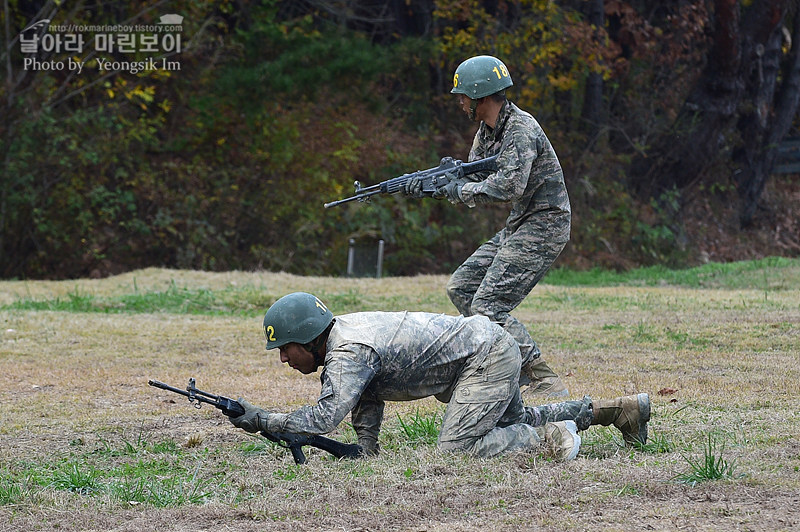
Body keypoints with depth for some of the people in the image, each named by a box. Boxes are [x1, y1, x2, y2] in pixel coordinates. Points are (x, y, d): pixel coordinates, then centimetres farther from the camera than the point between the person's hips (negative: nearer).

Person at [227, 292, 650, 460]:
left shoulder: (349, 353, -25)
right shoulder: (340, 332, 5)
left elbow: (325, 417, -34)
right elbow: (368, 396, 15)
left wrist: (261, 421, -29)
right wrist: (366, 444, 0)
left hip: (486, 358, -10)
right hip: (491, 348, 10)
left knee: (455, 448, -16)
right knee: (516, 422, 27)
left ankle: (550, 438, -8)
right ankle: (615, 410, 31)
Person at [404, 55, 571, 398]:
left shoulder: (521, 129, -20)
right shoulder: (486, 131, 11)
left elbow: (510, 186, -31)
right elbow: (471, 179, 16)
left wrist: (460, 191, -20)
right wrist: (424, 185, 1)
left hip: (542, 227, -10)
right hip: (517, 228, 10)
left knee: (487, 307, -16)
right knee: (460, 288, 12)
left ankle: (545, 382, -15)